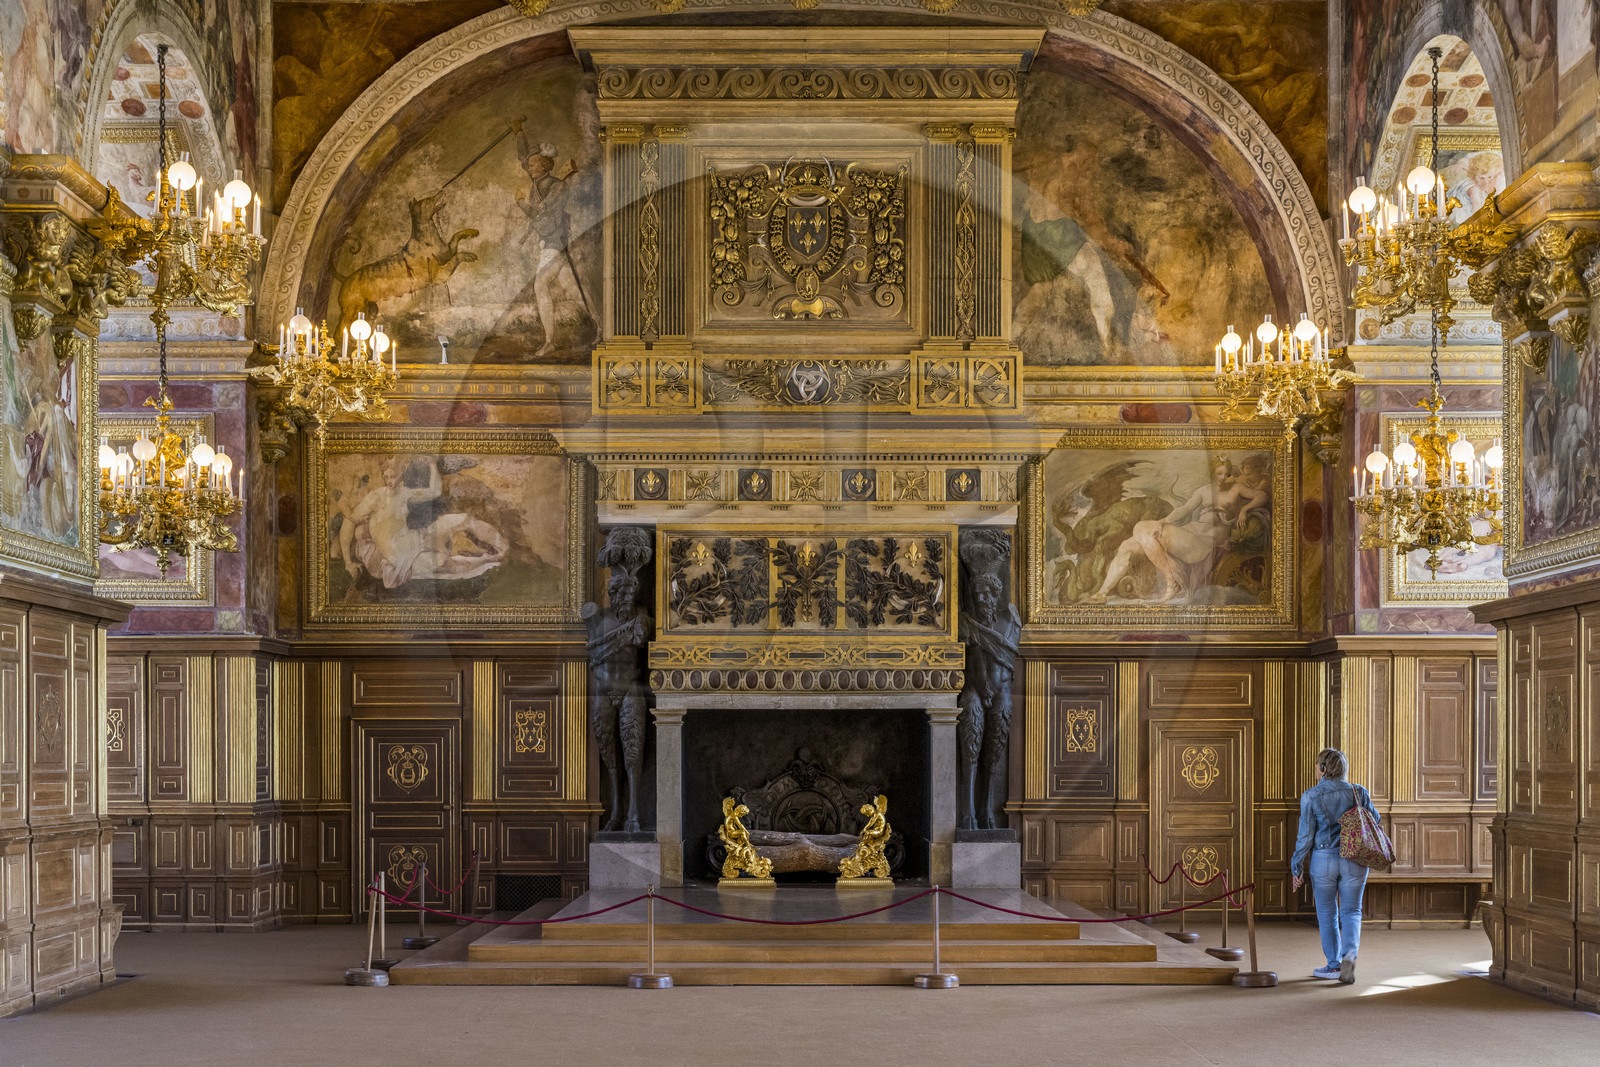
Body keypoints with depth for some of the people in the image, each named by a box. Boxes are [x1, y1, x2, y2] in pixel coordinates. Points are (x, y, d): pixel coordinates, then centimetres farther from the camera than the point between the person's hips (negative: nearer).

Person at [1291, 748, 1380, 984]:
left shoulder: (1311, 797, -8)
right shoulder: (1358, 793, -1)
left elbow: (1306, 835, -7)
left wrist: (1297, 868, -1)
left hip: (1324, 860, -2)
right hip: (1355, 862, 2)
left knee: (1327, 913, 13)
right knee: (1351, 912, 9)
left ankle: (1334, 965, 19)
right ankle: (1349, 953, -16)